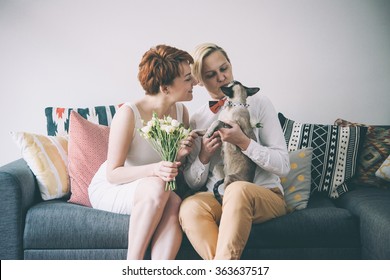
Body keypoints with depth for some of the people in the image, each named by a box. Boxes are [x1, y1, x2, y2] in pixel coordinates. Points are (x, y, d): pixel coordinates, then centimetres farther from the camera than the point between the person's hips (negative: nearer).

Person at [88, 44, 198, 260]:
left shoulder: (181, 112, -4)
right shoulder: (129, 113, -23)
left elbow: (177, 169, 7)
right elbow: (113, 174, -21)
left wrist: (181, 156, -17)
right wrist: (154, 169, -37)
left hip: (152, 194, 5)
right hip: (108, 189, -5)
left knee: (175, 203, -30)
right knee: (157, 187, -36)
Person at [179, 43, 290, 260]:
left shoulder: (258, 103, 1)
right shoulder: (197, 120, 9)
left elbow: (283, 166, -5)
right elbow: (193, 183, 10)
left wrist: (243, 142, -18)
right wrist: (204, 156, -10)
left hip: (266, 195, -2)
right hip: (218, 198, 2)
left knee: (238, 189, -37)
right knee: (190, 206, -32)